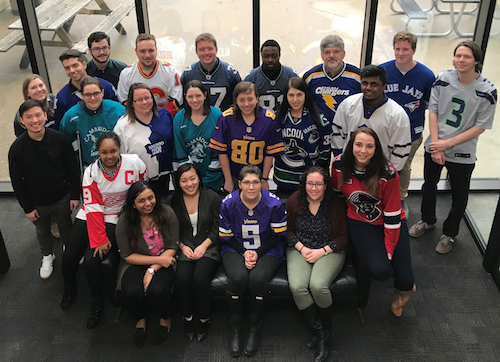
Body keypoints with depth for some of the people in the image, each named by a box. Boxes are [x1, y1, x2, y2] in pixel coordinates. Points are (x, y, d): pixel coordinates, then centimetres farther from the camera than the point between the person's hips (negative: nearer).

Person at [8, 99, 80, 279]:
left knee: (66, 226, 23)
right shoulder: (17, 148, -18)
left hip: (62, 197, 0)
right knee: (42, 231, 24)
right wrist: (27, 207, -6)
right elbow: (17, 181, -9)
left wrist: (75, 195, -5)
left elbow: (72, 169, -7)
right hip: (36, 202, 0)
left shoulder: (59, 139, -18)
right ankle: (47, 256, 51)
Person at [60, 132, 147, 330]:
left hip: (116, 218, -2)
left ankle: (97, 303, 7)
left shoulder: (134, 163, -15)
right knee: (69, 257, 0)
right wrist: (100, 239, -17)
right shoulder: (91, 172, -11)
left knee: (92, 260, -17)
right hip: (89, 217, 3)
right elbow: (93, 208, -13)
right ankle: (69, 288, 35)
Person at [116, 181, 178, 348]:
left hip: (163, 264, 0)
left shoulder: (167, 213, -10)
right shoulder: (124, 222, -11)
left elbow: (172, 248, -7)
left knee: (156, 290, -31)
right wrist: (158, 259, -16)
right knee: (132, 291, -30)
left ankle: (166, 318, 7)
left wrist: (152, 270, -18)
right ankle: (140, 319, 8)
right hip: (136, 264, 1)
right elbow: (128, 256, -7)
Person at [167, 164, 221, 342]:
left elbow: (217, 228, 0)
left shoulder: (212, 197, -3)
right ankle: (187, 318, 0)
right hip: (184, 248, 2)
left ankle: (204, 319, -5)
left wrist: (204, 245, -11)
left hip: (208, 247, -2)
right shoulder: (173, 201, 4)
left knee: (200, 277, -28)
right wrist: (182, 246, -5)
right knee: (182, 279, -26)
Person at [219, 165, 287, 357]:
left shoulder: (274, 203, -12)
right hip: (236, 249, 1)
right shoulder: (228, 203, -9)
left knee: (259, 277, -32)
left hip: (267, 250, 0)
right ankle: (235, 328, -8)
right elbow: (226, 237, 0)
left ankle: (255, 329, -8)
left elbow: (278, 235, -2)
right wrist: (244, 253, -14)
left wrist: (257, 253, -13)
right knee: (238, 277, -32)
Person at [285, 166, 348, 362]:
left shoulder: (335, 205, -5)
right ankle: (320, 333, -9)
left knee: (318, 285, -30)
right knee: (297, 286, -27)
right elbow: (287, 230, 8)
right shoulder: (294, 200, 0)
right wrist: (301, 248, -7)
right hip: (299, 250, 2)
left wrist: (322, 251, -11)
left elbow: (342, 236, 0)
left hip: (329, 251, -2)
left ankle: (326, 328, 0)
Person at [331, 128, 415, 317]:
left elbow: (392, 214, -14)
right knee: (381, 270, -23)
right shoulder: (339, 165, -14)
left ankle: (403, 290, 33)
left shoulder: (388, 173, -21)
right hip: (360, 223, 1)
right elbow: (336, 192, 6)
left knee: (405, 278, -7)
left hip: (391, 223, -1)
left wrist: (389, 248, -12)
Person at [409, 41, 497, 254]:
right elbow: (433, 111, -5)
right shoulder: (443, 79, -9)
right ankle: (427, 220, 47)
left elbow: (480, 127, -13)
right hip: (435, 147, 3)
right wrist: (436, 144, -11)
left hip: (462, 154, -2)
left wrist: (448, 143, -18)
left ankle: (449, 233, 36)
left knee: (459, 197, 13)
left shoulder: (487, 91, -17)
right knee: (429, 186, 21)